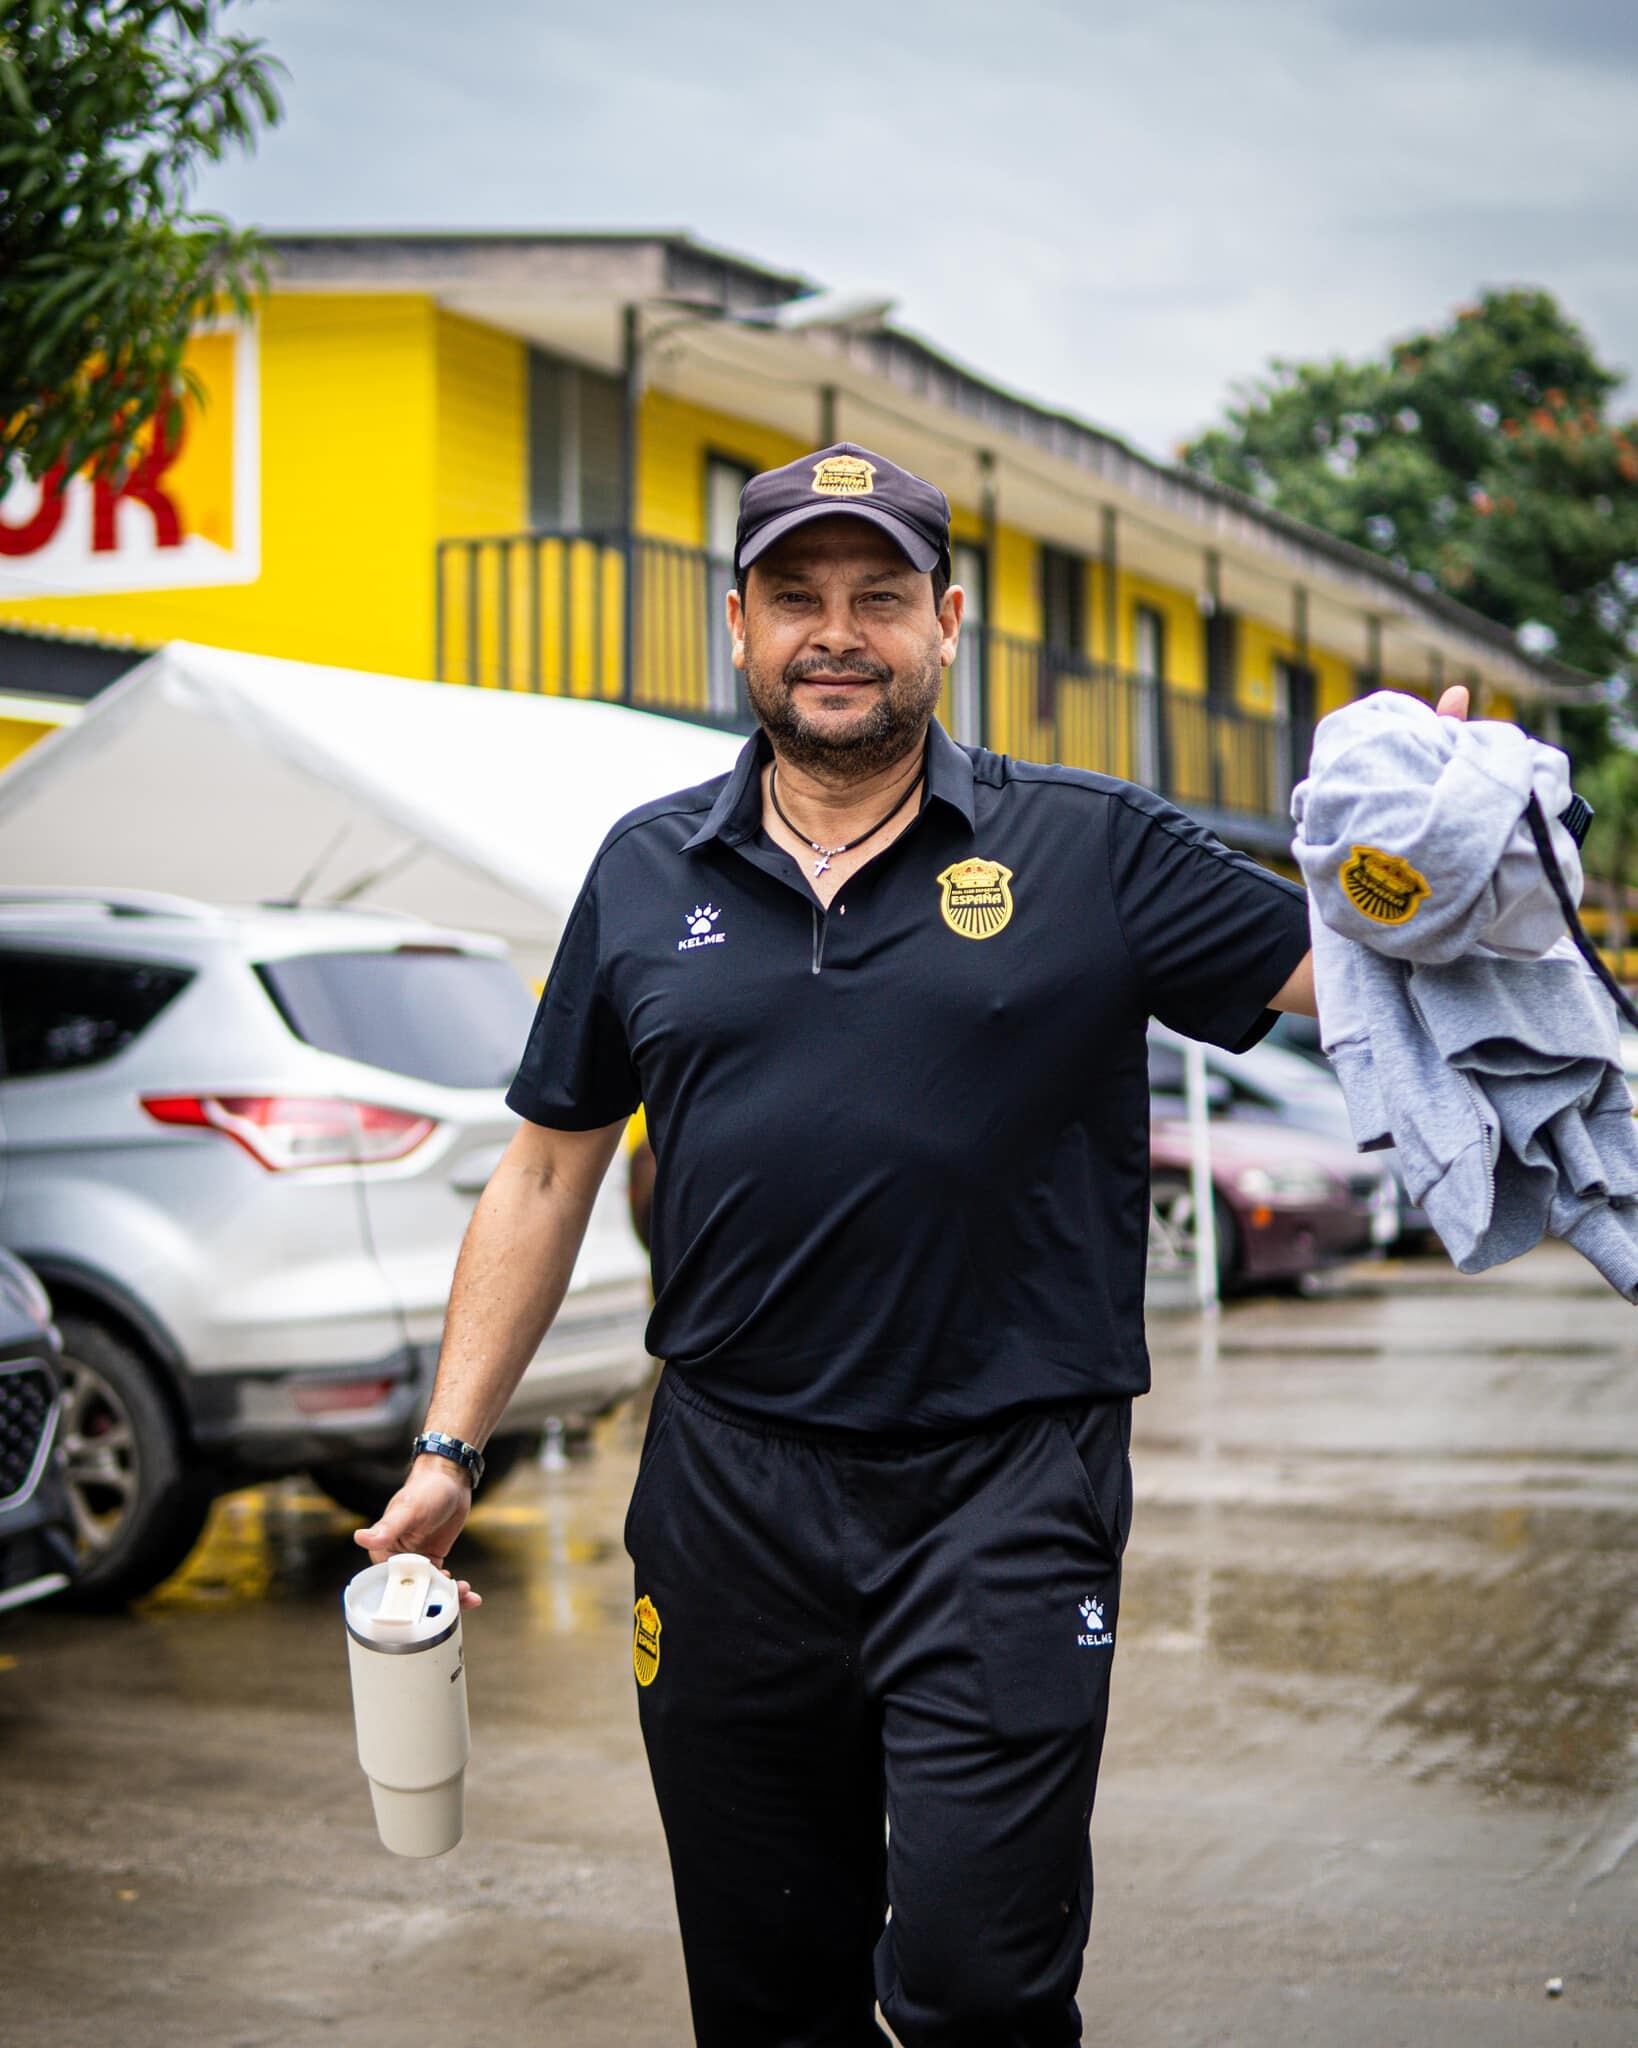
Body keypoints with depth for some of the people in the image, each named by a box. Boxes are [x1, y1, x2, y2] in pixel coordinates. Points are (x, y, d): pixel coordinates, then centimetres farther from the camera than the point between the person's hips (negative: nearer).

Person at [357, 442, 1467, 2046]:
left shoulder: (1087, 854, 0)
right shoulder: (648, 873, 8)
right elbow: (546, 1176, 12)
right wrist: (449, 1450, 10)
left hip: (1006, 1490, -3)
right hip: (727, 1485, 3)